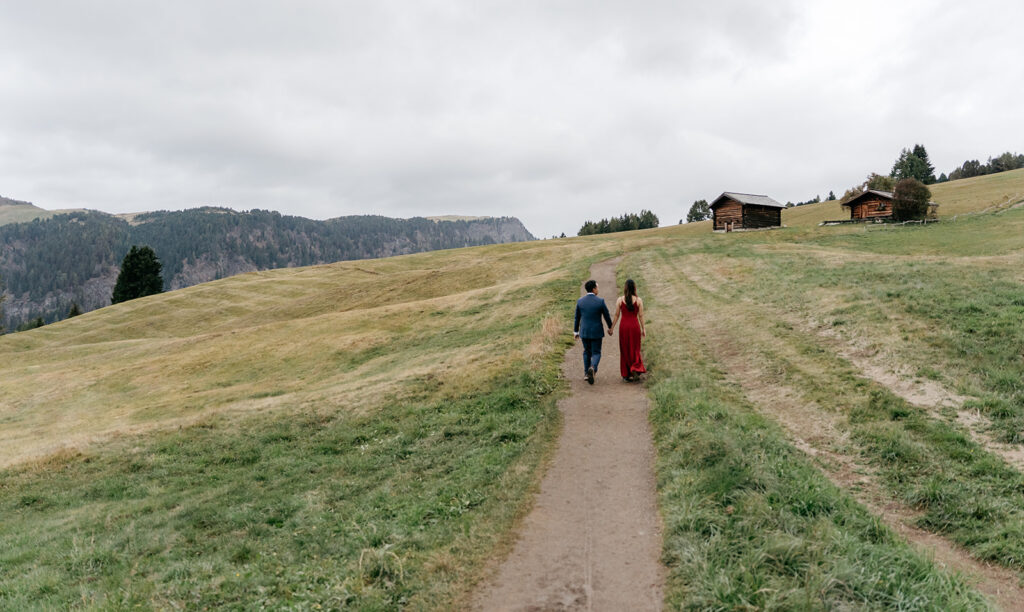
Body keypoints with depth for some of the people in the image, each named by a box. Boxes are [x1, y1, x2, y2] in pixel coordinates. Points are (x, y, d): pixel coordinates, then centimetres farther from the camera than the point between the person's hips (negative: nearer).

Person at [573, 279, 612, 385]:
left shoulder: (580, 301, -5)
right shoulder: (600, 301, -12)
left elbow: (577, 318, 3)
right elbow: (607, 316, -2)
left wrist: (575, 331, 14)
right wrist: (610, 327, 15)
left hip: (584, 332, 3)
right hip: (596, 332, -3)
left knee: (587, 352, 20)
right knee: (596, 353, 6)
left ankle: (587, 374, 22)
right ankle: (592, 369, -22)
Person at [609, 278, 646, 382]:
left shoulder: (620, 300, -4)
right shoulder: (639, 300, -5)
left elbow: (616, 315, -2)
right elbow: (641, 316, -3)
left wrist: (611, 328, 6)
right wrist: (643, 329, 5)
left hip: (624, 327, 0)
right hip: (635, 326, 0)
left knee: (625, 350, 12)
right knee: (635, 349, 14)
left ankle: (626, 375, 14)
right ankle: (635, 369, -7)